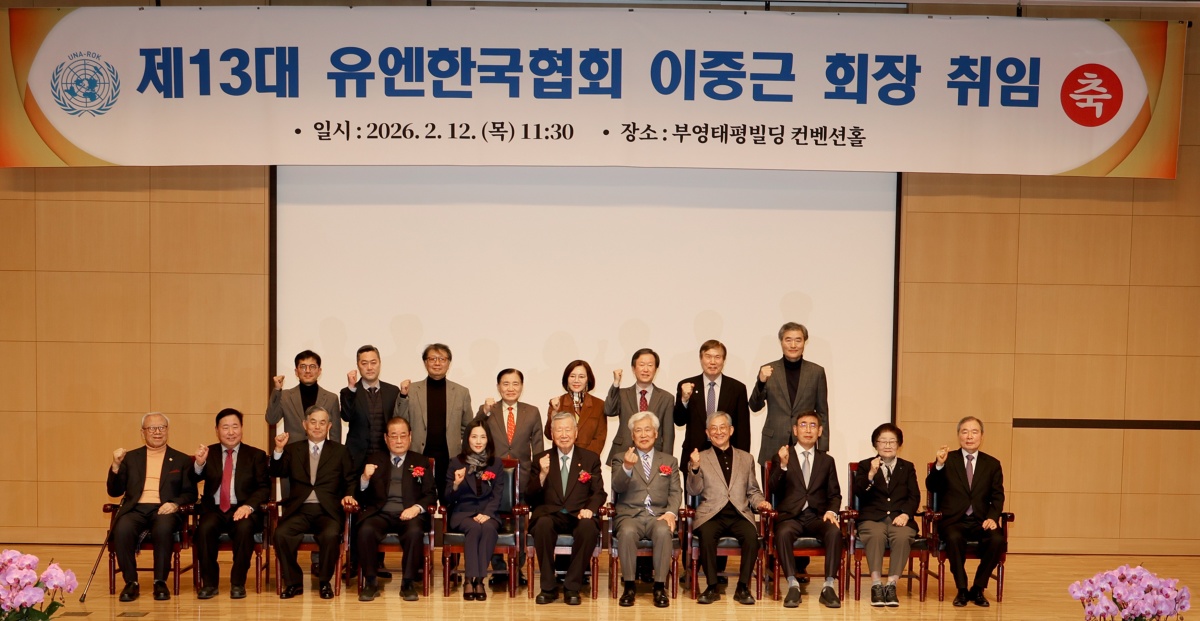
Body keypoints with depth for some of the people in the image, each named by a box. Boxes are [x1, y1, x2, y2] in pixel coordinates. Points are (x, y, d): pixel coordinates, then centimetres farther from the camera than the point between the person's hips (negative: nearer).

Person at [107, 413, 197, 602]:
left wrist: (175, 503, -13)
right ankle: (131, 582, -16)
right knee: (122, 529, -33)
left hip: (164, 510, -1)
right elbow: (114, 492, 13)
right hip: (135, 509, 1)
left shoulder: (181, 460, 15)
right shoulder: (130, 458, 19)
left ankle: (160, 582, -20)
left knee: (163, 528, -36)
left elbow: (190, 493, 8)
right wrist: (116, 465, -3)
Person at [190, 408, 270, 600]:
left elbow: (265, 488, 3)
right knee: (205, 528, -31)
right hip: (214, 510, 1)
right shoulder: (208, 453, 14)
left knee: (245, 528, -33)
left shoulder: (256, 455, 11)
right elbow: (192, 480, 1)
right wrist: (199, 463, -21)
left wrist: (249, 506, -17)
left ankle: (238, 583, -18)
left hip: (242, 510, -1)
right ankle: (209, 582, -14)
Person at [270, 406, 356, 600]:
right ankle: (294, 582, -8)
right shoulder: (293, 450, 18)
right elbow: (276, 473, 5)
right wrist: (278, 450, -10)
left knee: (330, 535, -32)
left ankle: (325, 582, -8)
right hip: (299, 510, 2)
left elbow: (350, 481, 13)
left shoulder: (340, 451, 15)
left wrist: (349, 496, -7)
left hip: (328, 511, -1)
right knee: (281, 534, -28)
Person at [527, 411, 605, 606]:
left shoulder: (591, 458, 13)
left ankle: (572, 587, -17)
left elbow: (598, 493, 7)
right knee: (543, 524, -35)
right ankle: (549, 587, -17)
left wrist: (590, 509, -15)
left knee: (589, 527, -34)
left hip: (579, 516, 0)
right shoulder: (541, 459, 13)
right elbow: (530, 498, 7)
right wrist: (542, 474, -11)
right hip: (550, 514, 0)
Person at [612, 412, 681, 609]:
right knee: (627, 531, -35)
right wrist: (627, 467, -25)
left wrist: (671, 513, -12)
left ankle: (660, 587, -22)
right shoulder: (621, 459, 13)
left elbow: (675, 492, 9)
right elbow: (618, 488, -4)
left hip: (658, 516, 1)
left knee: (663, 531, -34)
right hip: (630, 515, 0)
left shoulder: (669, 461, 18)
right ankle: (629, 586, -20)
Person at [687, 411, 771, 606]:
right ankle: (712, 587, -20)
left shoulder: (746, 458, 20)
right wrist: (694, 468, -15)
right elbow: (694, 491, 2)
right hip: (711, 514, -1)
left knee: (751, 535, -31)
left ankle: (743, 587, -18)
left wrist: (760, 502, -1)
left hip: (740, 514, 1)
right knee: (706, 534, -34)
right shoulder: (700, 458, 13)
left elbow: (753, 491, 21)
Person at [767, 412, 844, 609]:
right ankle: (793, 586, -28)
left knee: (834, 532, -31)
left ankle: (828, 587, -25)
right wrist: (783, 465, -17)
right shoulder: (780, 457, 11)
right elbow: (773, 489, -1)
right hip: (790, 516, -2)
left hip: (818, 517, 2)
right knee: (783, 533, -35)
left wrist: (831, 511, -7)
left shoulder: (827, 461, 18)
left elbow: (835, 495, 14)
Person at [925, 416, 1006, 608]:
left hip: (981, 521, 2)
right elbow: (931, 487, -4)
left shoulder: (992, 464, 12)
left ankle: (978, 589, -9)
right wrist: (939, 465, -22)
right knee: (954, 538, -35)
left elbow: (997, 496, 6)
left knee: (998, 540, -29)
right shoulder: (948, 460, 7)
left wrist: (992, 517, -13)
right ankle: (961, 590, -15)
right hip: (953, 520, -2)